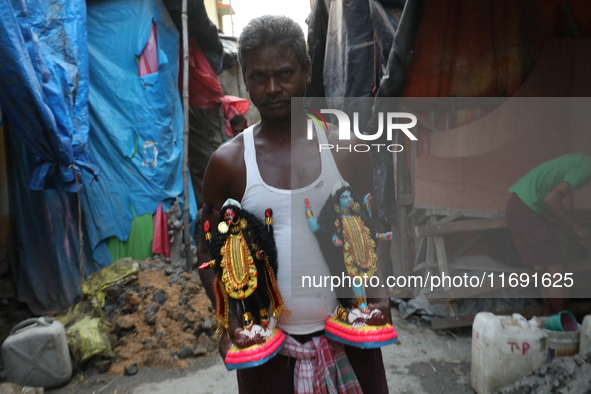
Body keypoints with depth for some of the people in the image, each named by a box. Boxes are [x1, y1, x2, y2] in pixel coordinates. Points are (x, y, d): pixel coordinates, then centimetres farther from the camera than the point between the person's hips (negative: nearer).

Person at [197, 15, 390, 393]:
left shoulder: (346, 148, -4)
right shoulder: (228, 164, -6)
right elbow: (210, 252, 2)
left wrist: (379, 292, -10)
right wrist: (231, 321, -11)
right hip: (265, 342, 0)